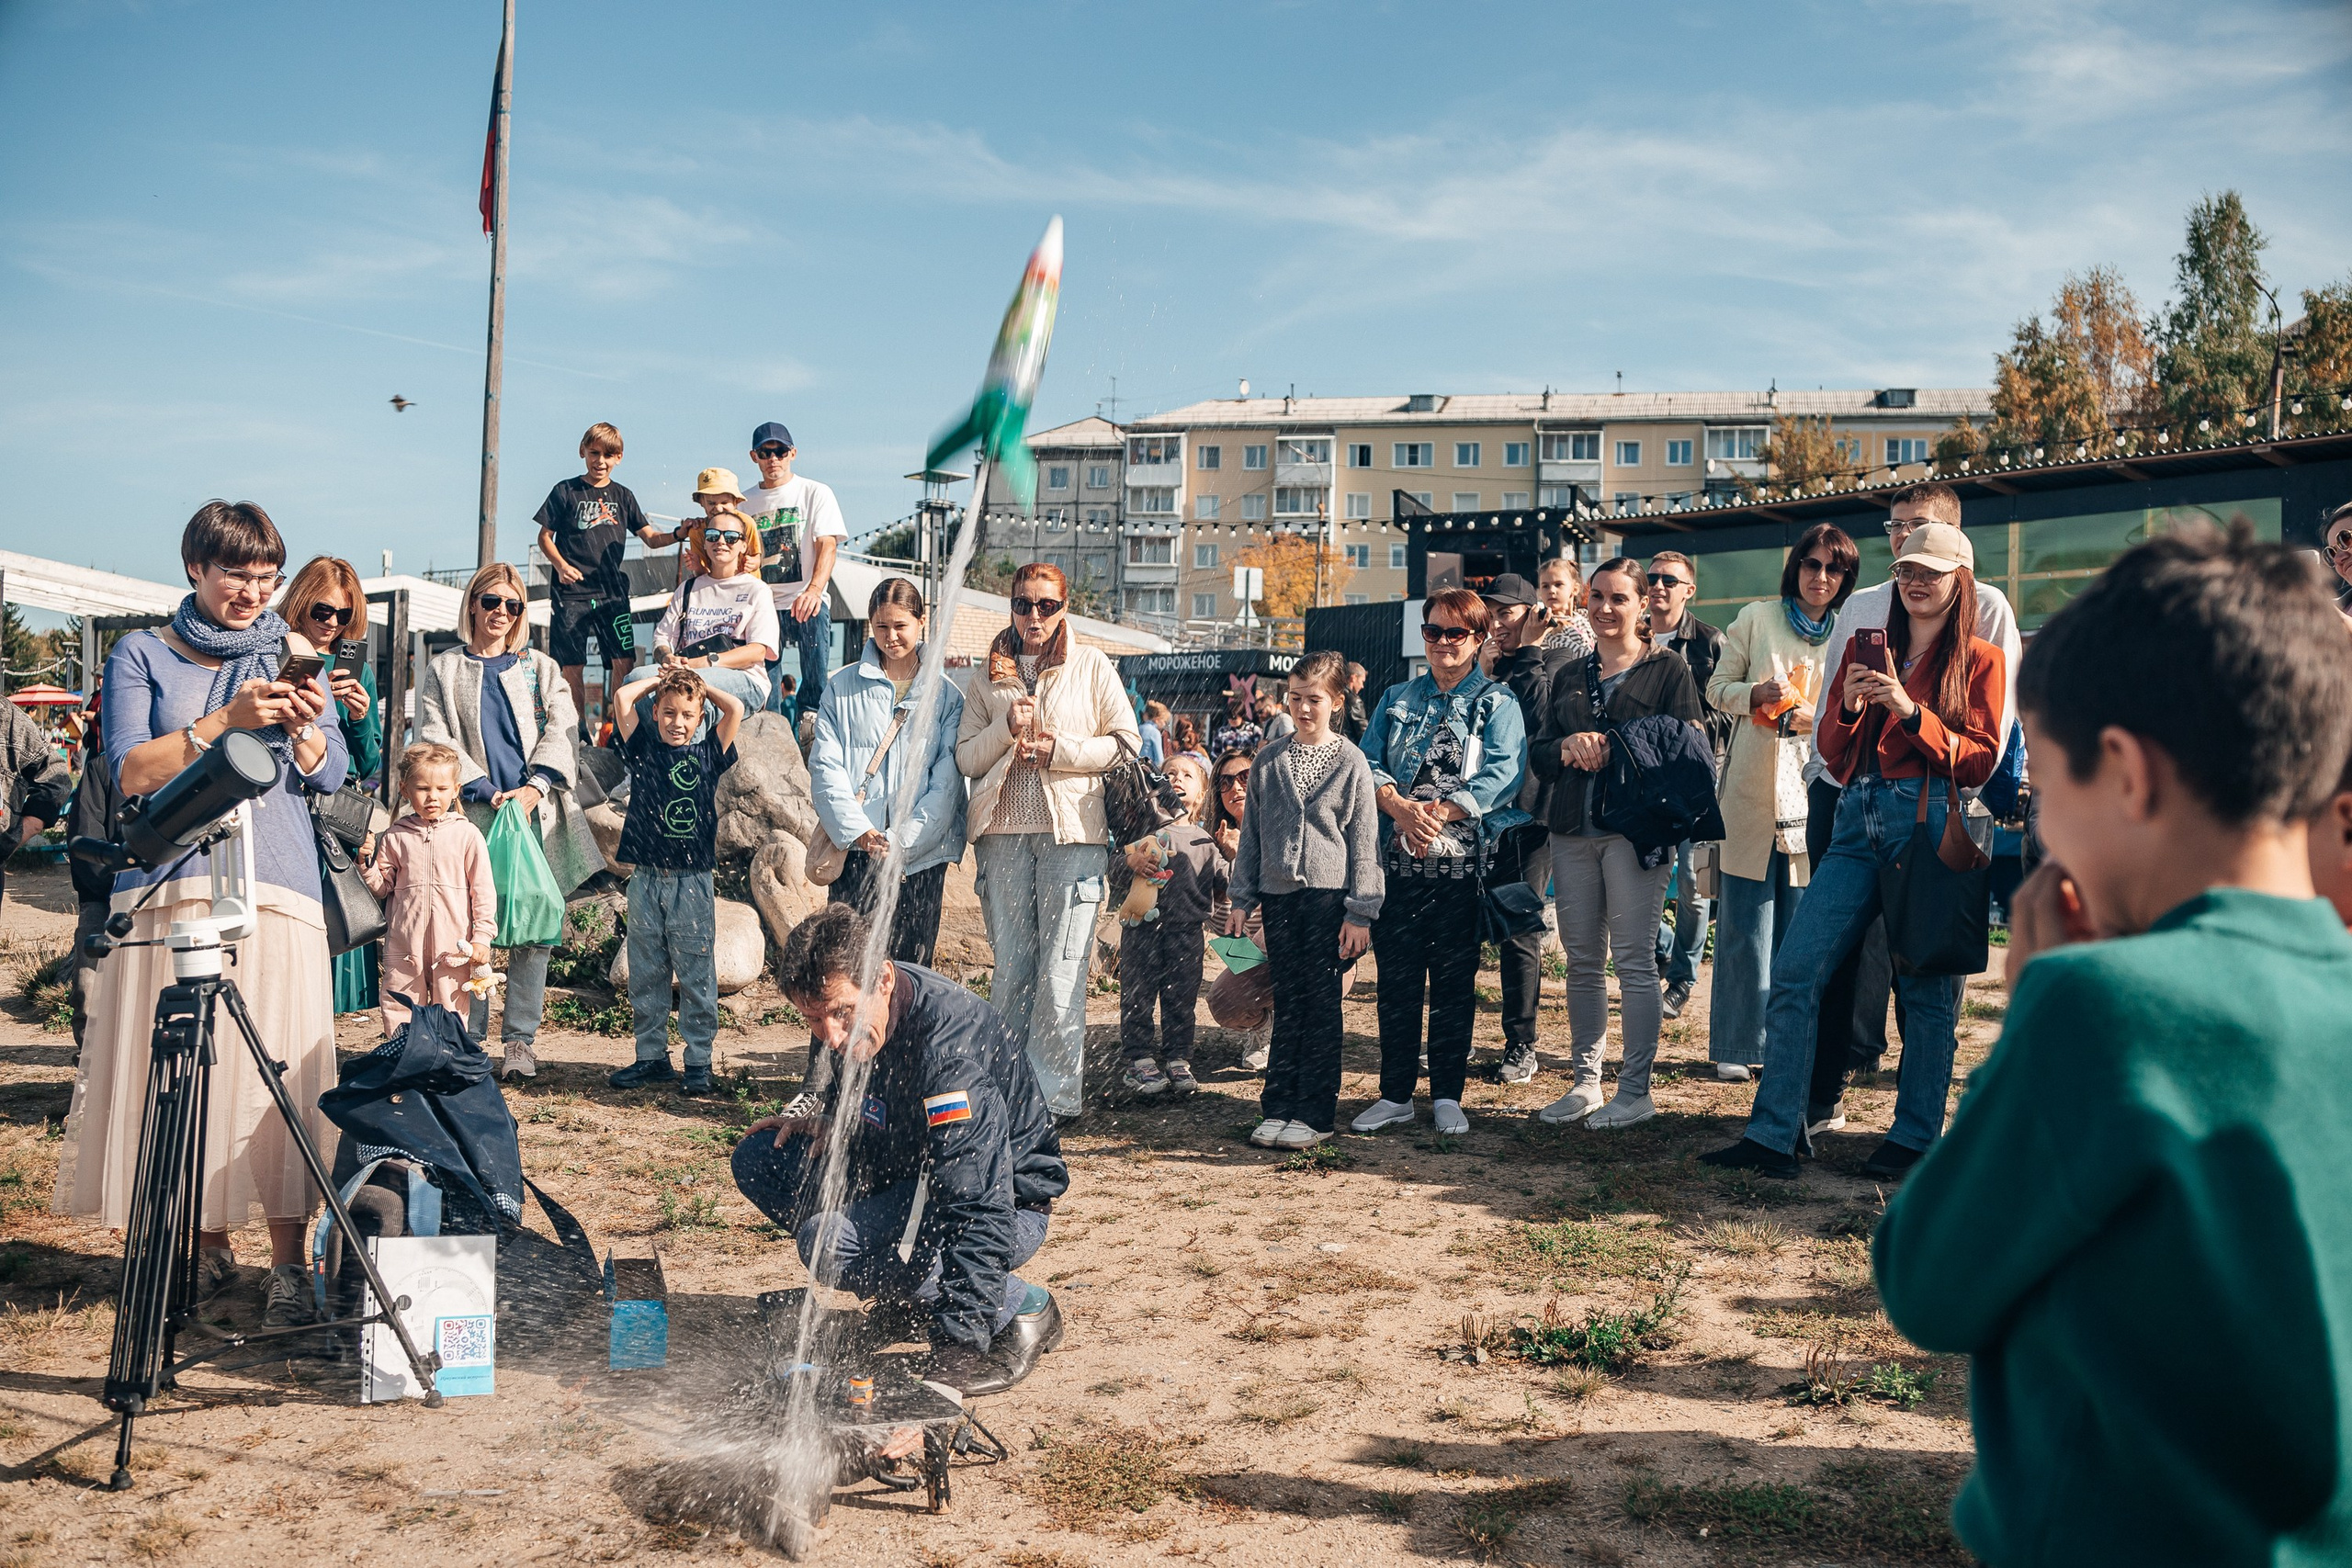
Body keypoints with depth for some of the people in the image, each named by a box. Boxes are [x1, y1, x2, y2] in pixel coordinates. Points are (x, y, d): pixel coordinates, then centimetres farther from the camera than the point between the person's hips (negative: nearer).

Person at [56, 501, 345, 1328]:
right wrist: (226, 720, -14)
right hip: (170, 887, 0)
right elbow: (130, 771, -4)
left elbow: (330, 773, 7)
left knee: (276, 1070, -5)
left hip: (276, 886, 1)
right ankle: (208, 1244, 15)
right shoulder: (143, 655, 8)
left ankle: (289, 1259, -1)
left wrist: (302, 727, -13)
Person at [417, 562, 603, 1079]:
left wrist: (533, 788, -10)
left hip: (536, 812, 1)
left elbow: (561, 732, 6)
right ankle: (467, 1038, 4)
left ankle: (521, 1038, 3)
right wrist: (487, 791, -10)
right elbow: (435, 740, 3)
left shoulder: (541, 667, 17)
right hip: (473, 816, -1)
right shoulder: (444, 669, 13)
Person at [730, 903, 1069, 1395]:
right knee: (758, 1159, 0)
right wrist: (825, 1122, -4)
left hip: (1009, 1202, -9)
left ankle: (1023, 1307, -11)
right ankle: (906, 1298, 8)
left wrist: (958, 1347, -42)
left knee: (829, 1243, -30)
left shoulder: (947, 1046, -34)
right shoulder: (842, 1015, -9)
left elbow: (980, 1217, -38)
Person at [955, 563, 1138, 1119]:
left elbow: (1125, 742, 3)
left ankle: (1055, 1095, 1)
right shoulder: (991, 674, 14)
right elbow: (965, 757, 9)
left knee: (1060, 974, -6)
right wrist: (1006, 729, -8)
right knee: (1011, 968, 6)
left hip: (1071, 830, -2)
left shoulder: (1091, 666, 7)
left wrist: (1059, 750, -8)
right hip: (1004, 831, 3)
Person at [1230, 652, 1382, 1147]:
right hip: (1279, 894, 3)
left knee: (1322, 1004, 1)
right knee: (1288, 1003, 6)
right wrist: (1241, 899, 8)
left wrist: (1361, 912, -5)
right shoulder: (1268, 760, 9)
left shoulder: (1351, 762, 0)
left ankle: (1315, 1114, 8)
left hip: (1329, 894, -3)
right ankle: (1278, 1108, 13)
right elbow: (1251, 832, 12)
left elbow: (1364, 842, 0)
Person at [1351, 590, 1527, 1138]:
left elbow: (1502, 773, -8)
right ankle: (1395, 1095, 13)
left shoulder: (1497, 702, 6)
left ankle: (1447, 1097, 13)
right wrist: (1399, 807, -13)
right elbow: (1369, 761, 6)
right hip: (1398, 858, 3)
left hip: (1463, 861, -3)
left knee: (1454, 979, 3)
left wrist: (1441, 812, -19)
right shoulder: (1396, 699, 17)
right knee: (1396, 976, 4)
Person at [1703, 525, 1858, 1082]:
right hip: (1752, 792, -1)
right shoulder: (1757, 618, 6)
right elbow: (1718, 688, 8)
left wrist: (1819, 720, -10)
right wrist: (1755, 693, -13)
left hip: (1812, 797, 1)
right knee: (1746, 927, 0)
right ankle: (1737, 1046, 10)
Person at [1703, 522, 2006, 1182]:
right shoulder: (1866, 649, 17)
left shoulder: (1979, 660, 7)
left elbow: (1980, 760, -1)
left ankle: (1914, 1139, 13)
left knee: (1925, 985, 1)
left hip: (1930, 824, -4)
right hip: (1858, 825, 4)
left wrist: (1910, 710, -12)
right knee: (1794, 971, -5)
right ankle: (1773, 1135, -2)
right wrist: (1849, 706, -4)